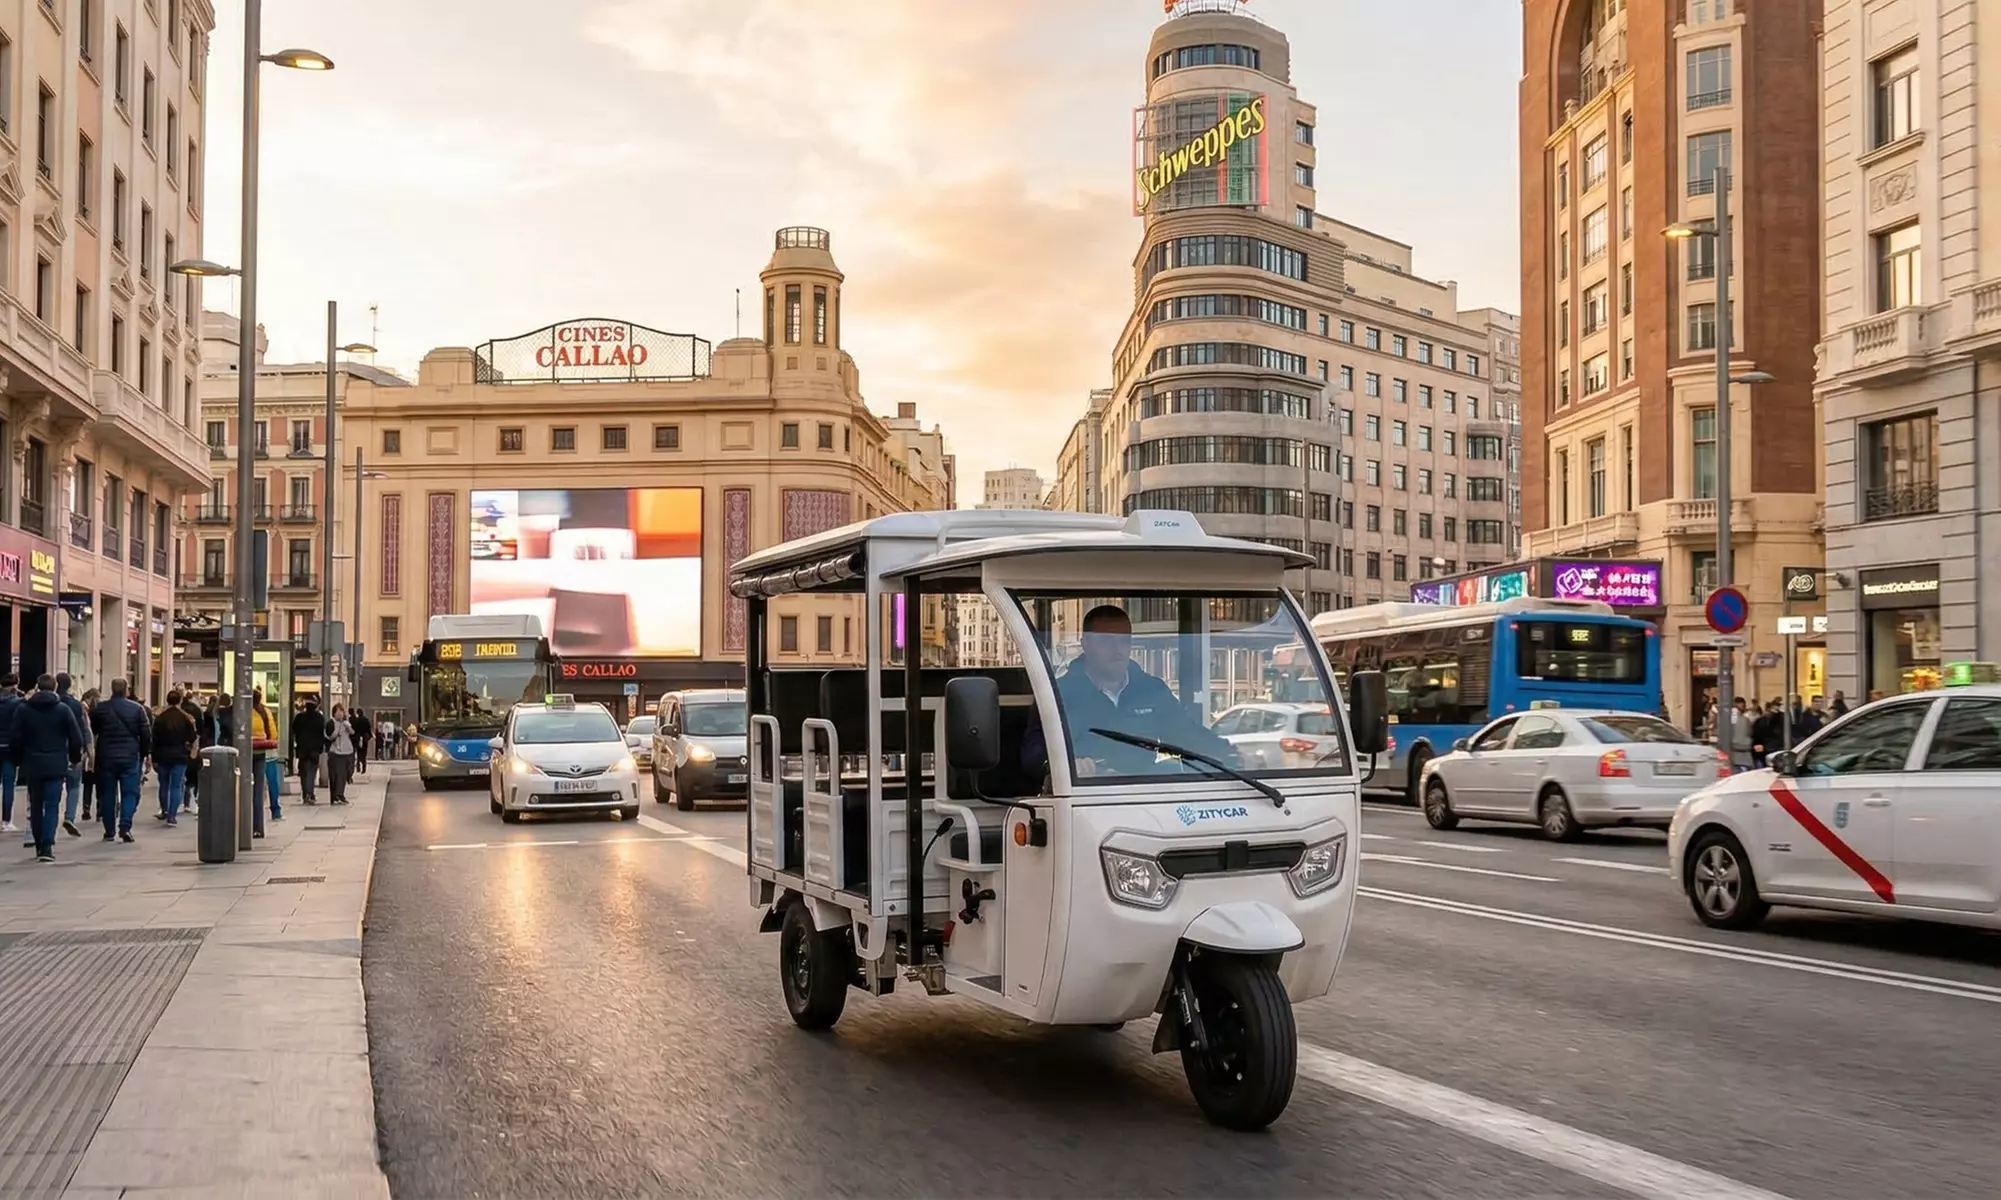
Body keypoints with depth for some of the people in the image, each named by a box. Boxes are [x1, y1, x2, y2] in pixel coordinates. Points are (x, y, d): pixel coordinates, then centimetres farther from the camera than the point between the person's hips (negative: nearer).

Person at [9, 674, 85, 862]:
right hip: (56, 765, -2)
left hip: (32, 764, 2)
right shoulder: (63, 709, -3)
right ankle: (47, 846, -14)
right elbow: (76, 738, -3)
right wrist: (75, 757, 13)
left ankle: (39, 846, 16)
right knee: (52, 806, -2)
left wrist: (17, 761, 12)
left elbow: (14, 738, -1)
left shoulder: (23, 709, 1)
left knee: (35, 806, 13)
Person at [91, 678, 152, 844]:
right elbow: (146, 733, -1)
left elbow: (92, 731, 8)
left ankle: (109, 831, 12)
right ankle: (125, 827, -12)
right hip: (130, 756, -2)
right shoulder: (137, 708, -4)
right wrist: (146, 754, 8)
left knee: (107, 793, 10)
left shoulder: (99, 708, 1)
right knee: (130, 792, 2)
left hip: (106, 757, 2)